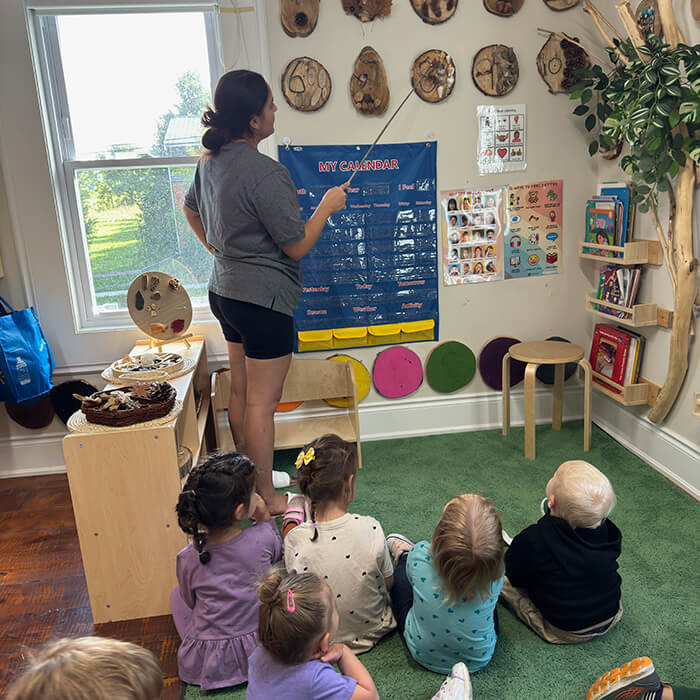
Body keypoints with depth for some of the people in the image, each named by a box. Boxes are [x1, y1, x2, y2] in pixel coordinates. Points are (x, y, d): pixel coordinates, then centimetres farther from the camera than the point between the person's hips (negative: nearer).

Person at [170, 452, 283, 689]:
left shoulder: (188, 559, -19)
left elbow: (191, 601, 2)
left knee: (176, 595, 23)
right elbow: (278, 553, 4)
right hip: (258, 652, 0)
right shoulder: (262, 539, -21)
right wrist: (265, 519, 4)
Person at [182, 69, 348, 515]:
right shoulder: (265, 173, -23)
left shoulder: (211, 160, 6)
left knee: (241, 391, 19)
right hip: (263, 299, -9)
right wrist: (327, 206, -4)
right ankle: (266, 497, 16)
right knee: (263, 401, 1)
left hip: (225, 290, 10)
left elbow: (191, 210, 23)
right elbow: (297, 246, -18)